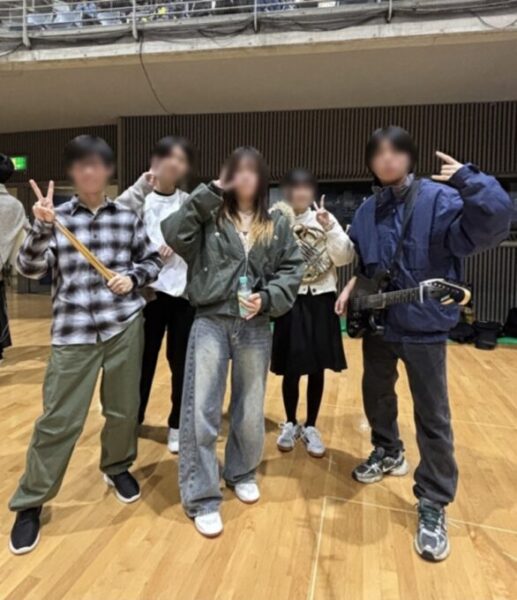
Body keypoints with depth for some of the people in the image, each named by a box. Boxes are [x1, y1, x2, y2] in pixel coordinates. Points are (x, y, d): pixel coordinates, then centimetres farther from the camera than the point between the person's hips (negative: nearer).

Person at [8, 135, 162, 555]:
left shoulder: (128, 216, 6)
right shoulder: (57, 217, 2)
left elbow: (153, 261, 13)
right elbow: (29, 269, -4)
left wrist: (133, 277, -7)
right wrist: (42, 228, -18)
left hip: (125, 324, 2)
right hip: (73, 331, -1)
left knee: (124, 409, 13)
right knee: (59, 419, 2)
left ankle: (117, 467, 41)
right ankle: (30, 503, 23)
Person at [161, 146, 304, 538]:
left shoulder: (277, 224, 7)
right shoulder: (209, 216, 2)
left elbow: (293, 270, 6)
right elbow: (173, 236, -12)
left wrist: (268, 298, -11)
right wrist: (209, 193, -12)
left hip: (255, 327, 2)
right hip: (211, 322, -2)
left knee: (250, 410, 14)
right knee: (202, 410, -2)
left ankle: (242, 473, 40)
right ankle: (202, 498, 14)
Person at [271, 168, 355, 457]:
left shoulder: (325, 218, 5)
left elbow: (345, 258, -3)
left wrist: (330, 228, -14)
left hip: (320, 299, 2)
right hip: (290, 299, -2)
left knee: (317, 369, 9)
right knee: (291, 368, 5)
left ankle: (311, 427, 27)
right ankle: (291, 424, 29)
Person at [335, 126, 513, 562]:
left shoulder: (440, 199, -11)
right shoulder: (368, 211, 7)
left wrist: (467, 178, -29)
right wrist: (353, 284, -1)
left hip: (423, 326, -5)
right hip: (377, 322, 6)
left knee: (432, 416, 2)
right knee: (376, 393, 21)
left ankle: (433, 506, 18)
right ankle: (388, 453, 47)